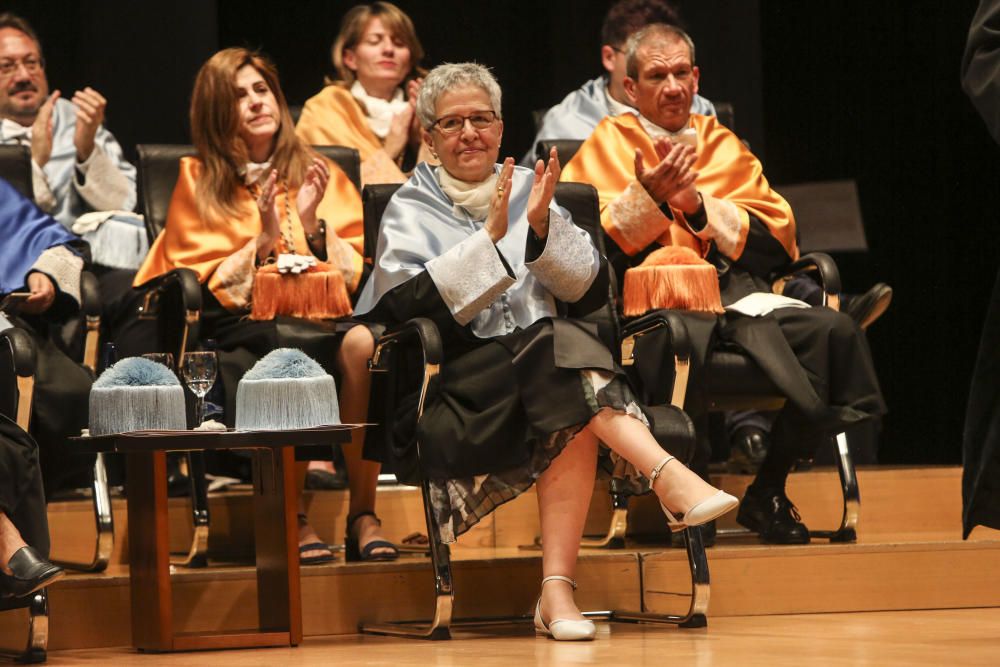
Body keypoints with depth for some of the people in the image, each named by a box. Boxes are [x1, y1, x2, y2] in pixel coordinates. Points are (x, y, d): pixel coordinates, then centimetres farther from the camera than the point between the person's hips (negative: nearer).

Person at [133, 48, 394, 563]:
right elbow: (203, 288, 4)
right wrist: (263, 242, -8)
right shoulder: (199, 183, 13)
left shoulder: (319, 176, 18)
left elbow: (355, 279, 9)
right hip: (238, 334, -2)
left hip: (320, 323, 2)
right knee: (290, 358, -38)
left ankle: (363, 516, -29)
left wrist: (314, 225, -6)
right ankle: (294, 521, -26)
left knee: (363, 339, -34)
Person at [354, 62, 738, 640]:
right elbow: (406, 302, -8)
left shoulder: (527, 189, 21)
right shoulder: (410, 209, 12)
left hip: (545, 370, 3)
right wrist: (492, 236, -13)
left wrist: (541, 228, -6)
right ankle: (670, 478, -49)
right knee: (564, 350, -35)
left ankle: (558, 588, -45)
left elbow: (595, 290, 10)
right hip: (461, 386, -3)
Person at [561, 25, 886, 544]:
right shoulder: (607, 146, 15)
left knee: (834, 331, -26)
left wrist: (698, 206, -4)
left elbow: (776, 238, 9)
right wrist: (647, 197, -14)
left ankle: (768, 492, -14)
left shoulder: (723, 146, 24)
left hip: (734, 286, 5)